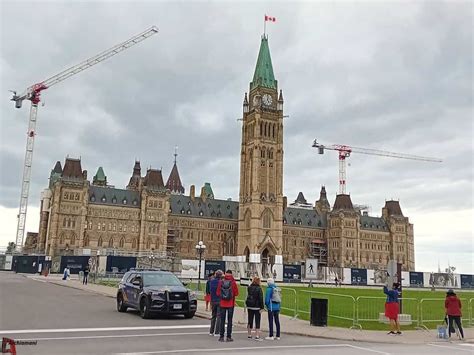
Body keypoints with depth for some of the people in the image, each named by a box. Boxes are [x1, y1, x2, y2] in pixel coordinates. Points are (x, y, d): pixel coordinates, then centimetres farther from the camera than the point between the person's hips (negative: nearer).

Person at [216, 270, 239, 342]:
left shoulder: (221, 282, -4)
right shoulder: (233, 283, -9)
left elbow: (218, 293, 2)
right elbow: (236, 293, -4)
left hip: (222, 304, 2)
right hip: (230, 304, -1)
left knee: (222, 320, 8)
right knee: (229, 320, 4)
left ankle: (221, 336, 8)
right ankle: (228, 337, 4)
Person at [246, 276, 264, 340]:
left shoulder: (249, 288, 2)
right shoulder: (259, 289, -13)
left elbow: (248, 296, 9)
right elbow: (261, 299, -13)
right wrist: (261, 307, -10)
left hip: (249, 307, 5)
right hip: (257, 307, -5)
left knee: (250, 321, 13)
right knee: (257, 321, 1)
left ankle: (249, 335, 20)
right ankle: (257, 336, -3)